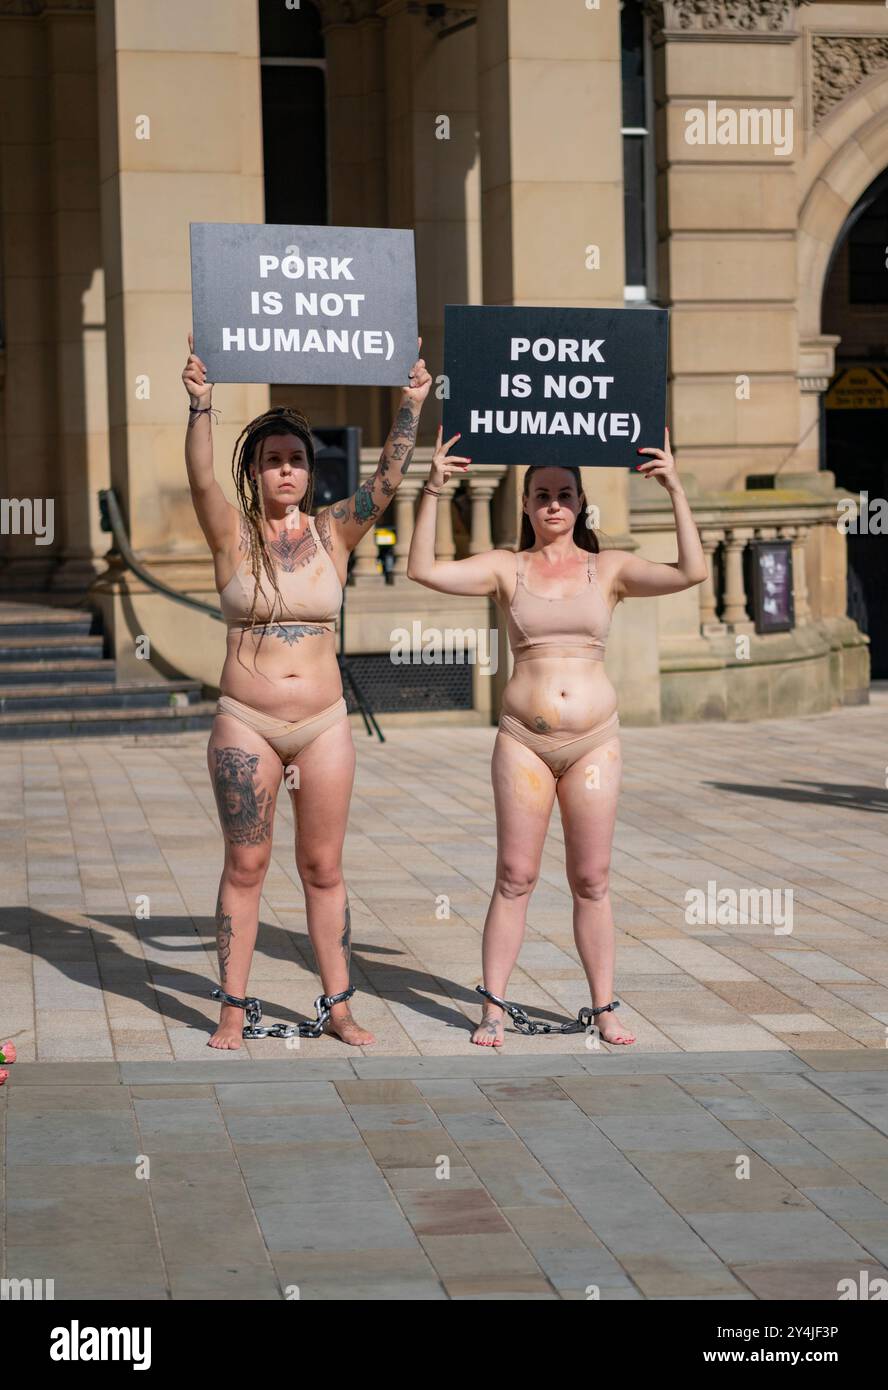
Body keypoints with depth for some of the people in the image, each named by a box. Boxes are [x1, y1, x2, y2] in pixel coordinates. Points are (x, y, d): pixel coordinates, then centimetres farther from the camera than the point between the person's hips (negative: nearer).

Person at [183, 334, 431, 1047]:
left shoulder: (333, 532, 4)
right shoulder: (233, 533, -1)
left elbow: (388, 479, -8)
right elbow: (202, 480, -19)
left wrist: (412, 404, -20)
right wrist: (201, 405, -35)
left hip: (325, 724, 2)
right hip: (246, 725, -2)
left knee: (324, 867, 7)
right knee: (245, 866, 4)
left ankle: (338, 1006, 14)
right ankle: (234, 1010, 11)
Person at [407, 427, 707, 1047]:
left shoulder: (609, 569, 5)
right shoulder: (506, 568, 3)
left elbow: (692, 573, -8)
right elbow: (425, 570, -9)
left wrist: (676, 491, -15)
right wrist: (433, 492, -16)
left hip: (595, 739, 1)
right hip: (524, 738, -1)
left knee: (592, 881, 6)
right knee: (515, 878, 1)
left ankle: (605, 1008, 14)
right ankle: (494, 1009, 7)